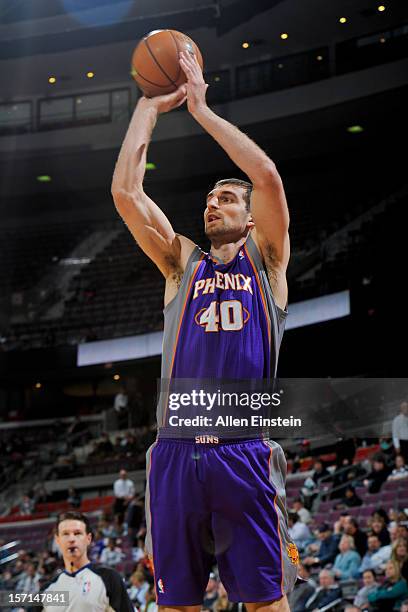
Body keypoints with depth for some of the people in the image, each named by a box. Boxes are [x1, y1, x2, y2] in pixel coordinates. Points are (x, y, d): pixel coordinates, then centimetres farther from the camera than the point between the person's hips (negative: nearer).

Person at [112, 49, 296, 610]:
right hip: (177, 452, 3)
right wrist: (150, 108, 10)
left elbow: (268, 177, -5)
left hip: (245, 452, -2)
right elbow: (125, 192, 7)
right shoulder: (182, 262, 16)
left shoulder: (265, 258, 11)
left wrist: (202, 109, -1)